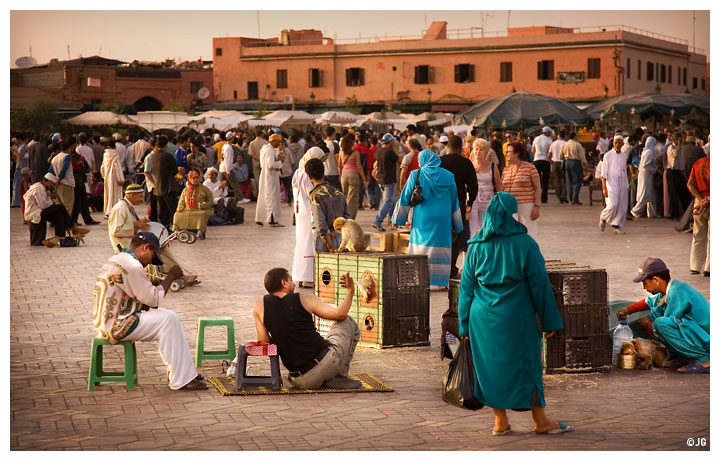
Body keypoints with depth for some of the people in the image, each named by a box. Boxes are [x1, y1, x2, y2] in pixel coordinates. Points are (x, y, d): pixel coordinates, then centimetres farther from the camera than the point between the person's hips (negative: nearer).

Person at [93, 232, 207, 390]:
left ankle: (185, 370, 15)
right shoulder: (132, 266, -18)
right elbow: (154, 298, -12)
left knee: (168, 316, 16)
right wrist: (171, 276, -1)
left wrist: (147, 305, 4)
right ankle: (181, 380, -10)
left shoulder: (116, 260, 16)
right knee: (168, 320, -10)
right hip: (116, 326, -11)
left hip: (105, 322, 11)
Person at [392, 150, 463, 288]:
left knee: (420, 248, 4)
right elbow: (455, 204, 9)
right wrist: (457, 226, 18)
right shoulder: (448, 177, 4)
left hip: (422, 220, -2)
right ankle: (441, 281, 3)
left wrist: (397, 218, 10)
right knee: (441, 248, 6)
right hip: (442, 220, 2)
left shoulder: (416, 175, -3)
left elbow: (405, 198, 0)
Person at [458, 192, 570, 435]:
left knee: (491, 365, 10)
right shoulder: (524, 244, -9)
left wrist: (465, 325, 10)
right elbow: (539, 284, -7)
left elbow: (467, 287, 4)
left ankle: (500, 421, 15)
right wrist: (549, 321, 0)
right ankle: (540, 420, 15)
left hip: (483, 318, 3)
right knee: (525, 363, 7)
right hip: (516, 316, -3)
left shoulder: (476, 246, 1)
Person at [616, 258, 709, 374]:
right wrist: (628, 309, 24)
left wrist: (648, 325, -1)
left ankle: (703, 360, -16)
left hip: (706, 341, -10)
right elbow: (650, 301, 33)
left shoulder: (677, 293, -21)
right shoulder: (670, 290, 10)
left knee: (660, 323, -28)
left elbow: (667, 327, -19)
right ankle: (686, 358, 10)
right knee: (656, 313, 16)